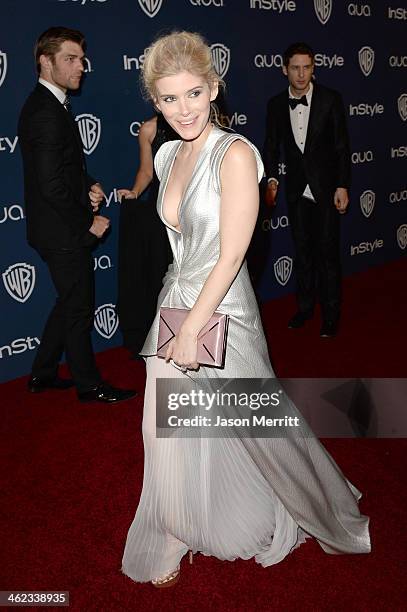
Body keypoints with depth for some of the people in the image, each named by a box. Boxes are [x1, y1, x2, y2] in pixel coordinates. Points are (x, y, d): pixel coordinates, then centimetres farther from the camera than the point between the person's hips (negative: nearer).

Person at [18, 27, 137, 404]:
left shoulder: (46, 104, 11)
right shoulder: (47, 113, -21)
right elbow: (52, 186, -25)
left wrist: (88, 187, 1)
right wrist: (88, 223, -15)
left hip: (59, 229, 10)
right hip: (64, 232, -10)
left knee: (69, 303, 21)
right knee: (79, 308, 4)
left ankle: (43, 373, 33)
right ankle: (89, 385, 22)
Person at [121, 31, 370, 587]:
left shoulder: (235, 154, -18)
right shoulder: (168, 156, 4)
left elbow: (230, 257, -20)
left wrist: (192, 329, -18)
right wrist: (178, 319, 14)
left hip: (222, 312, -6)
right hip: (176, 301, 7)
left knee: (252, 427, 12)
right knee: (171, 431, 15)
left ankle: (321, 508, 42)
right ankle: (177, 538, 40)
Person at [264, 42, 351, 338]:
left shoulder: (330, 99, -8)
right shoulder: (276, 104, 0)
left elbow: (342, 146, -7)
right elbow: (272, 146, 6)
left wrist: (342, 187, -11)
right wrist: (272, 179, -9)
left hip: (326, 189, -3)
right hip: (297, 190, 3)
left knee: (328, 251, 1)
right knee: (303, 250, 13)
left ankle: (331, 313, 14)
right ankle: (305, 306, 27)